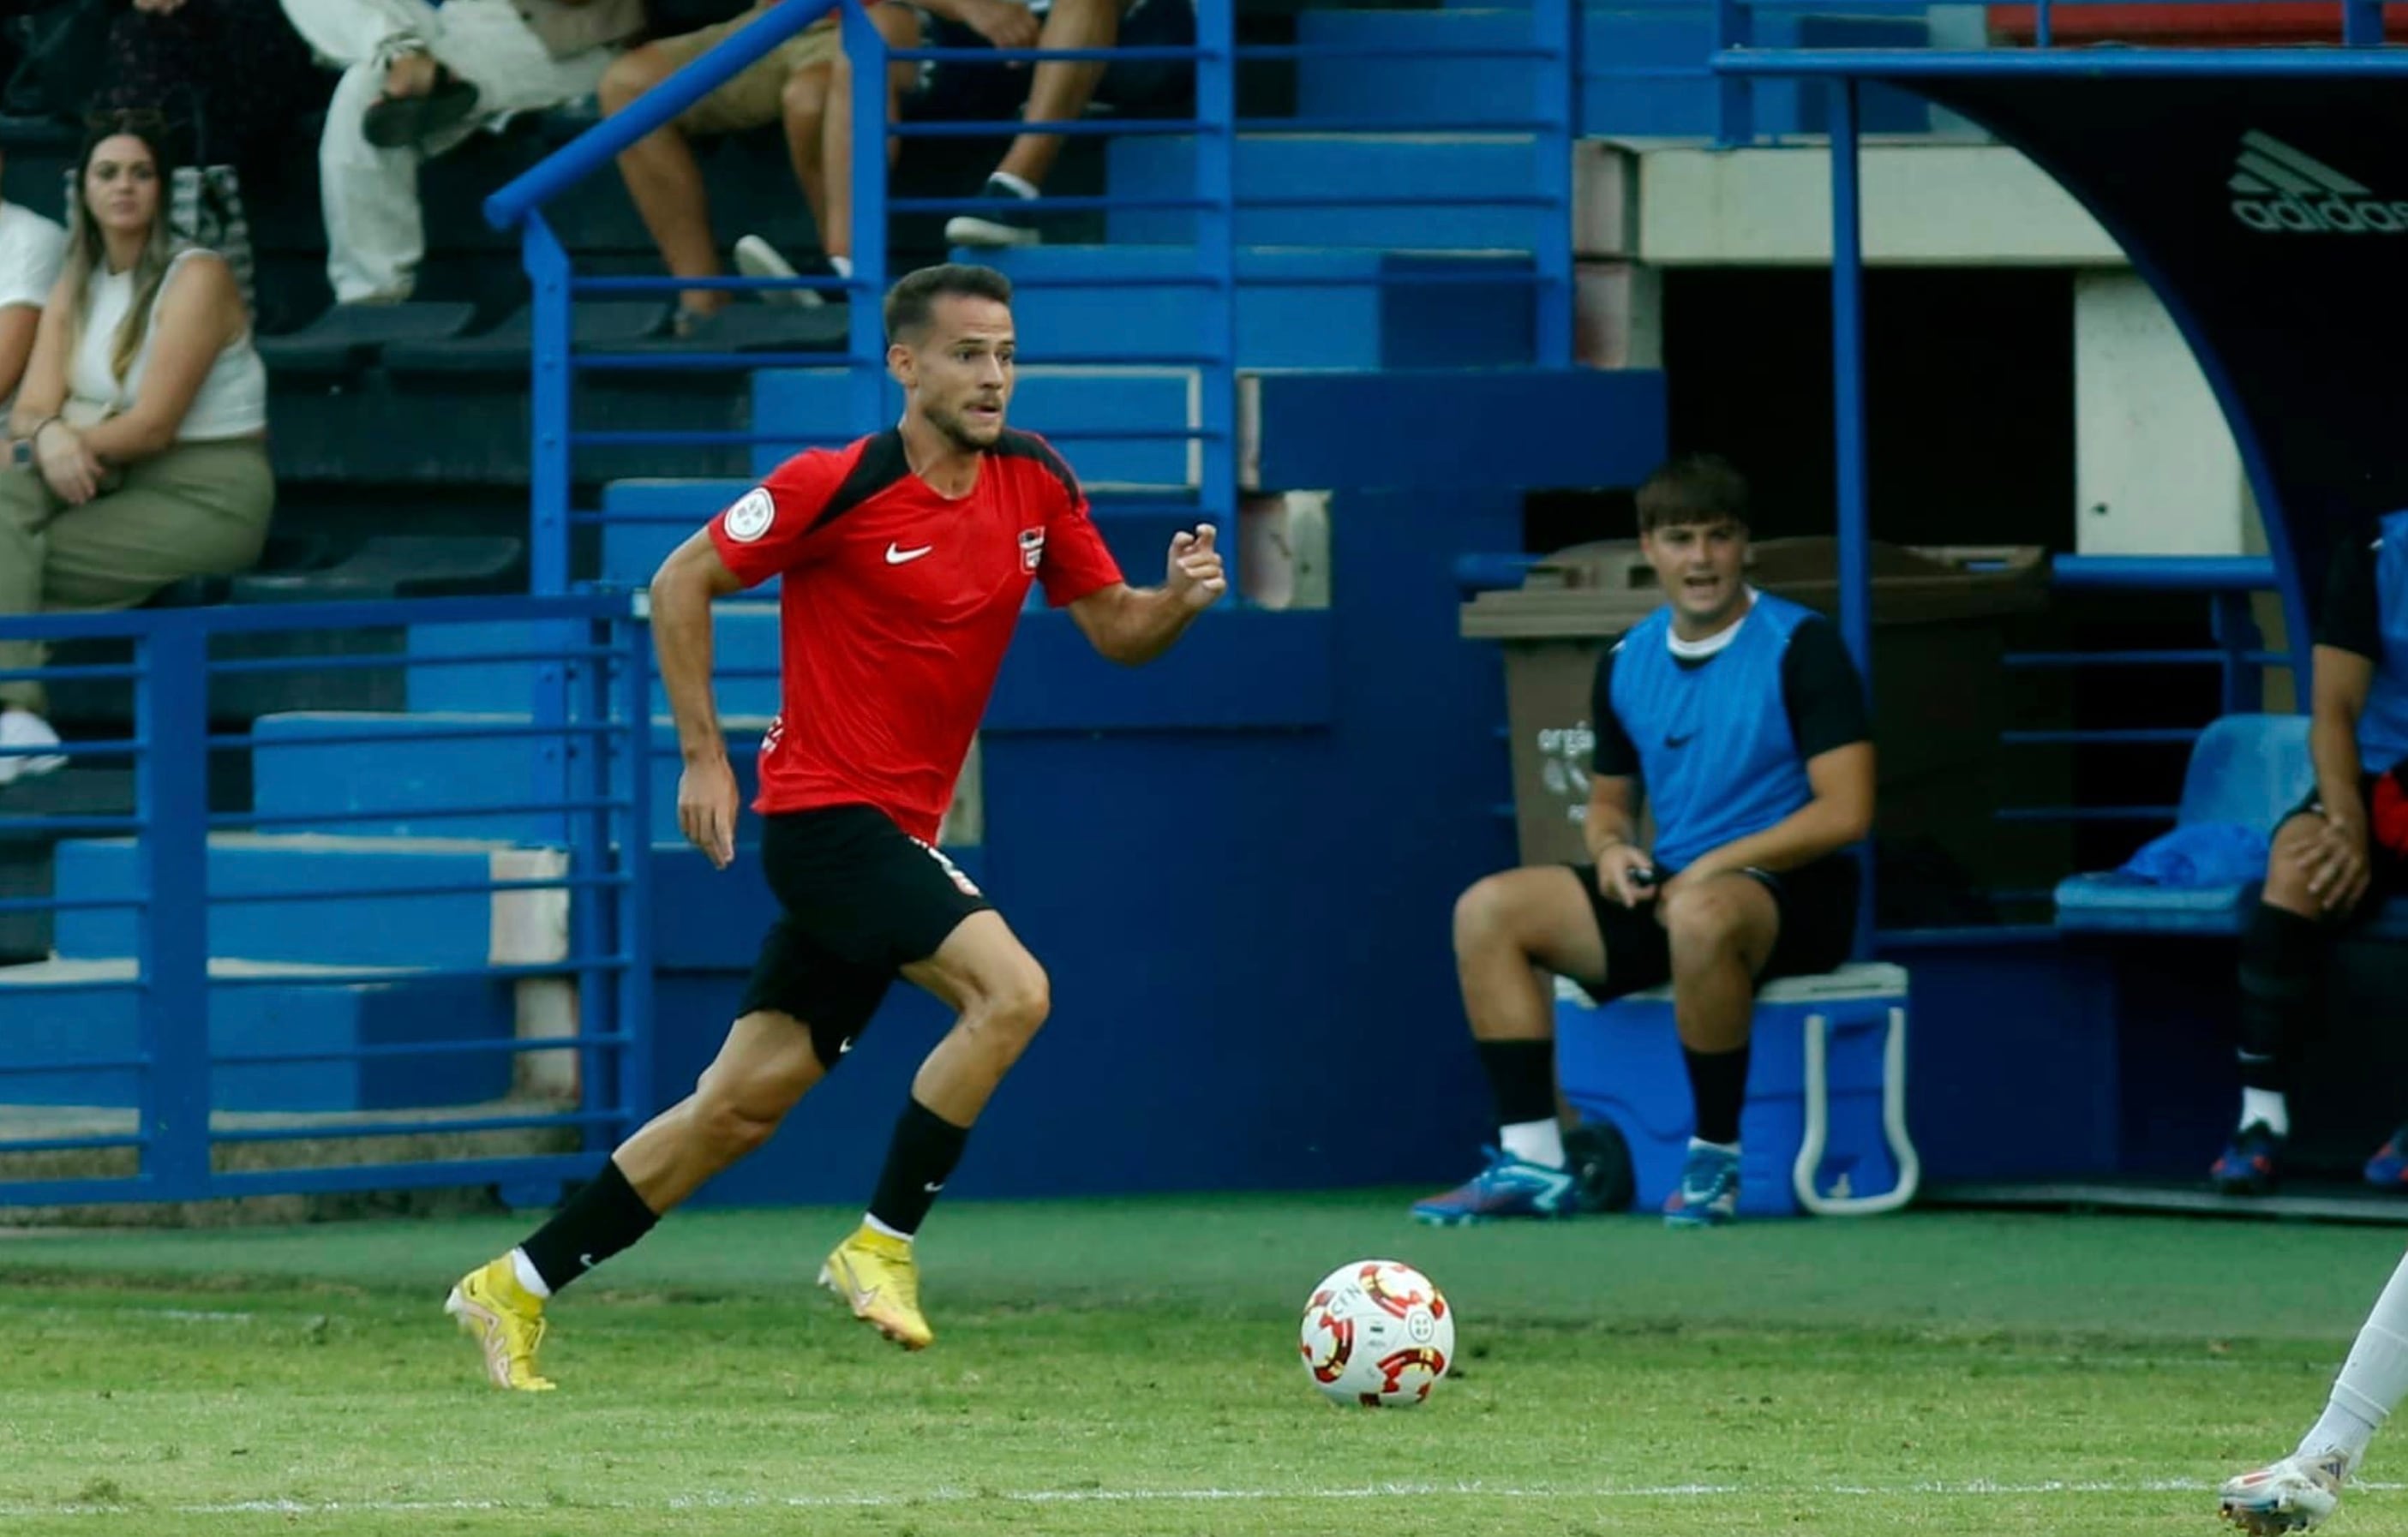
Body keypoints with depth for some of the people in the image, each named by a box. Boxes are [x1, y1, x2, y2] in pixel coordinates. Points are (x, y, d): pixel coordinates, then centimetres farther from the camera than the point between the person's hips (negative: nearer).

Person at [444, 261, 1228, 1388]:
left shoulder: (1036, 484, 5)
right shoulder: (835, 488, -13)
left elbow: (1115, 631, 10)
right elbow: (683, 583, -4)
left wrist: (1179, 598, -12)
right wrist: (703, 753, -7)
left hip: (896, 832, 7)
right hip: (827, 815, -7)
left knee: (745, 1103, 8)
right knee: (1011, 990, -23)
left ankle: (515, 1289, 15)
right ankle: (881, 1246, -12)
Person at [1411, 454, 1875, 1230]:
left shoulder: (1801, 646, -7)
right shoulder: (1626, 665, 11)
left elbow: (1846, 811, -14)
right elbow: (1609, 799, 24)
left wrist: (1717, 865, -18)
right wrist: (1611, 847, -1)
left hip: (1792, 893, -7)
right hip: (1670, 890, 7)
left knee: (1702, 916, -41)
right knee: (1487, 910, -10)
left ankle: (1717, 1157, -24)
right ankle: (1532, 1159, -15)